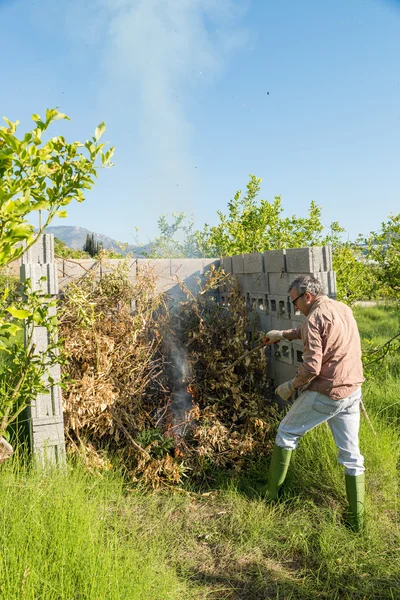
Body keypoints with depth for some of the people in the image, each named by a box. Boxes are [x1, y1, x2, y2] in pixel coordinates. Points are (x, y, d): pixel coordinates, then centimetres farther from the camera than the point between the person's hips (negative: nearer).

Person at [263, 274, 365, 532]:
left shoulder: (315, 318, -17)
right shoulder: (343, 309, 9)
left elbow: (311, 367, -22)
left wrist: (290, 387, -7)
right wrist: (283, 334, 28)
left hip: (325, 394, -7)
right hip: (352, 392, 8)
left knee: (286, 434, 13)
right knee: (351, 454, 14)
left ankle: (272, 494, 24)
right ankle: (357, 519, 22)